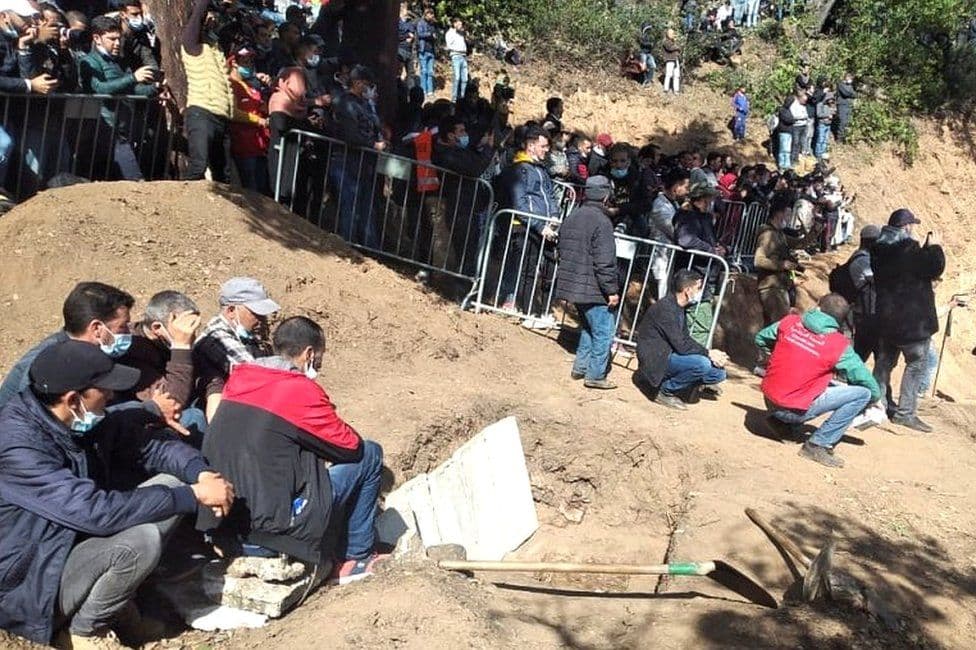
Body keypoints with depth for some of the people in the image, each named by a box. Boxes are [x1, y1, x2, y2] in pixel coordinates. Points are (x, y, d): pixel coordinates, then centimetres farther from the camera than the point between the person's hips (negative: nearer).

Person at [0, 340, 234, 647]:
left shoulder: (82, 420, -5)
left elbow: (150, 440, 3)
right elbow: (96, 511, -35)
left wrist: (202, 473, -18)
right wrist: (194, 495, -29)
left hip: (79, 540, 8)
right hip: (32, 582, -8)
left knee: (172, 484, -5)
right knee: (141, 540, -32)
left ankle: (119, 597, 2)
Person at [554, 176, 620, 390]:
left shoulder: (572, 217, 10)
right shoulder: (601, 221, -17)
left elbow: (563, 251, 18)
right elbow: (605, 262, -20)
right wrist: (612, 290, -14)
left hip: (572, 284, 9)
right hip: (593, 288, -9)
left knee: (589, 327, 23)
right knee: (603, 332, 2)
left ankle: (580, 367, 26)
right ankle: (595, 375, 6)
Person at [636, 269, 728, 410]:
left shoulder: (679, 307, 10)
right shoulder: (665, 308, -22)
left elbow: (686, 339, 9)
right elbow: (681, 346, -25)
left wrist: (711, 353, -5)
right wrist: (708, 353, -15)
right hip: (655, 361, -9)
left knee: (718, 372, 1)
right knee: (702, 363, -30)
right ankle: (666, 392, -11)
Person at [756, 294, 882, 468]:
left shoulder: (790, 321, -1)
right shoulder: (839, 345, -9)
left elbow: (760, 339, 16)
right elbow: (870, 384, -1)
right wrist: (875, 398, 21)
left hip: (769, 402, 6)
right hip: (795, 411, -6)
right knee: (863, 393, -2)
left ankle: (780, 421, 23)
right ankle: (818, 444, -4)